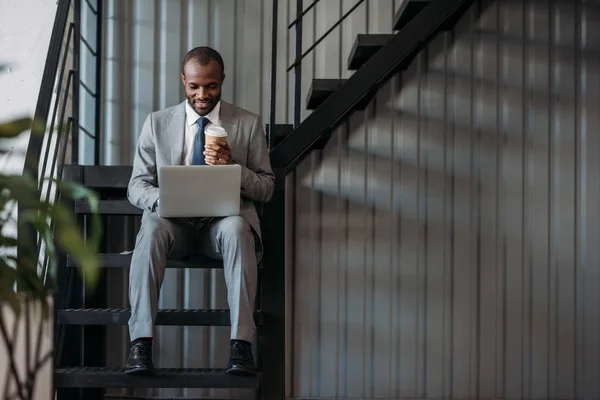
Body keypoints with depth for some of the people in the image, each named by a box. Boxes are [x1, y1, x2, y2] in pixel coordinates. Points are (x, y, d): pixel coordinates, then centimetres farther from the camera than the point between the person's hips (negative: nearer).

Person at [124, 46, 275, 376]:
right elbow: (136, 186, 8)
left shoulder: (248, 124, 10)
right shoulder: (157, 123, 12)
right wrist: (163, 198, -16)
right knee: (151, 228, -34)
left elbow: (266, 188, 8)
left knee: (237, 227, -36)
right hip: (175, 222, 1)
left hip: (225, 217, 0)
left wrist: (232, 166, -13)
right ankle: (140, 344, -36)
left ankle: (241, 344, -40)